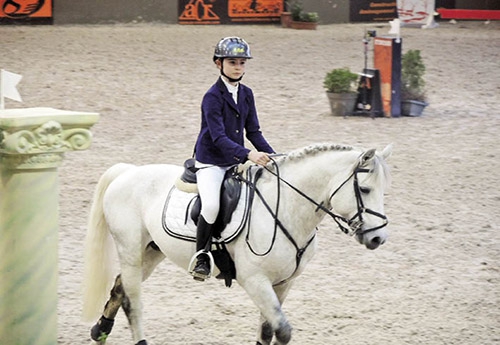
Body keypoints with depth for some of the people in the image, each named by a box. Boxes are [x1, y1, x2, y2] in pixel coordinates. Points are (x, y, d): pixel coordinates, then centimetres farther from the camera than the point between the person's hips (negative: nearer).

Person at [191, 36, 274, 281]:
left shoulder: (246, 94, 8)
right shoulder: (213, 96, -13)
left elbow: (253, 132, 12)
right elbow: (219, 137, -22)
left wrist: (273, 157, -3)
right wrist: (248, 154, -35)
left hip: (236, 161, 7)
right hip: (211, 162, -7)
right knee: (211, 205, -31)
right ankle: (201, 257, -11)